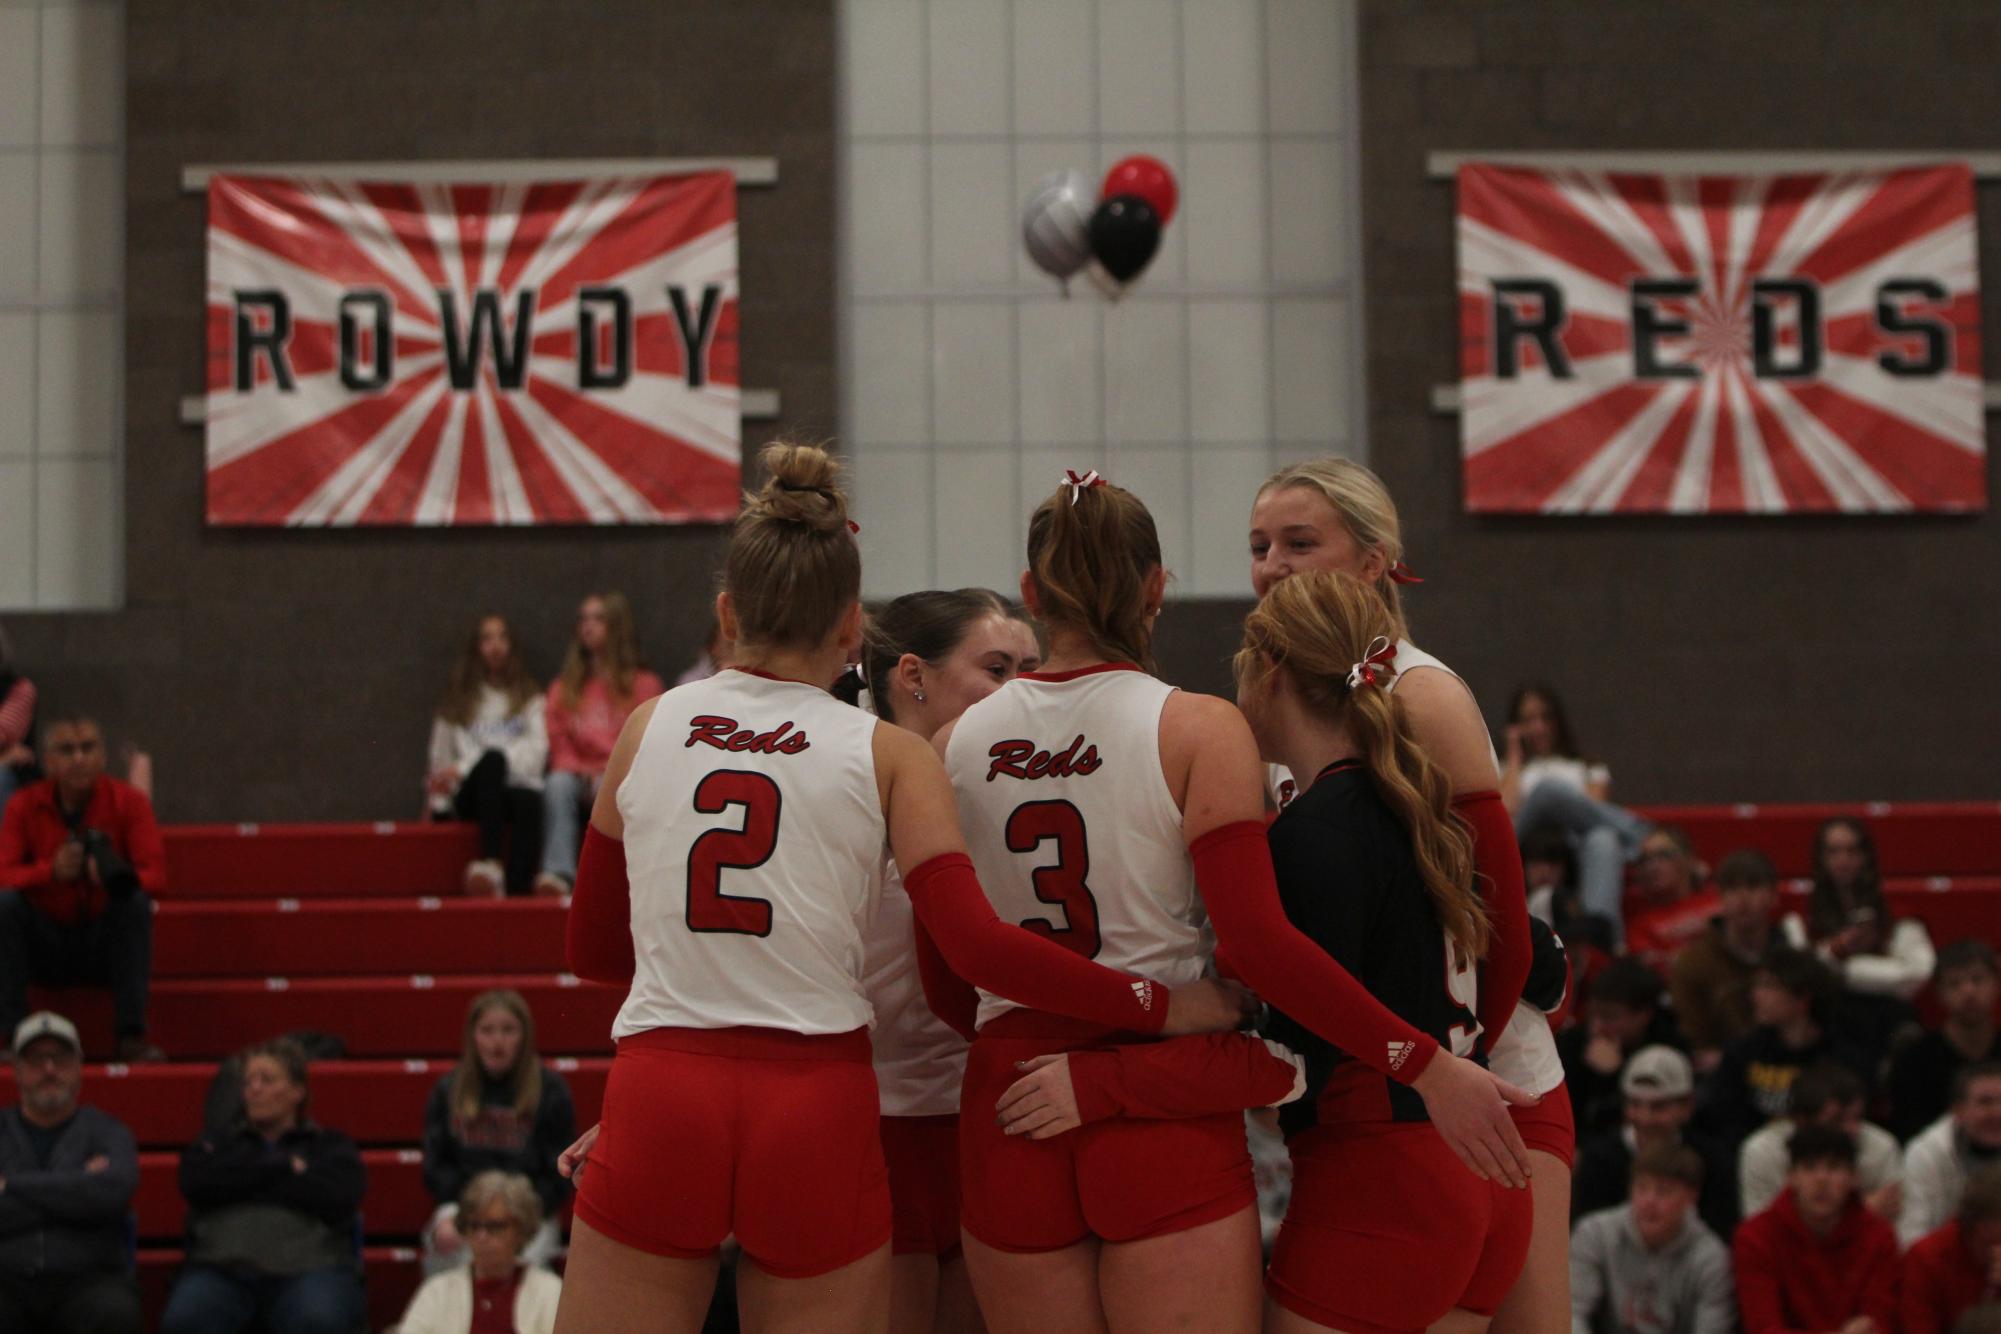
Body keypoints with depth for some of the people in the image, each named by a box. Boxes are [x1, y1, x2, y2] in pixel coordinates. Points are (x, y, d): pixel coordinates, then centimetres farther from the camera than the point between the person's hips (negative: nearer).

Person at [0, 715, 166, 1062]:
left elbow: (156, 875, -12)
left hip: (105, 942, -1)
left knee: (136, 902, -29)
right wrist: (51, 871, -31)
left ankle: (132, 1035, -28)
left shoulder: (130, 802, -4)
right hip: (45, 944, 1)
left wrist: (118, 876, -34)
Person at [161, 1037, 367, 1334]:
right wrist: (284, 1167, 4)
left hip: (307, 1267, -1)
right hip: (224, 1267, 1)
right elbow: (195, 1183, 3)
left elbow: (337, 1199, -1)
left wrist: (244, 1181, 4)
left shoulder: (331, 1146, 21)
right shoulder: (216, 1145, 27)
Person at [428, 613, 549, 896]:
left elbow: (536, 748, 2)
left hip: (519, 785, 0)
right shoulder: (460, 699, 23)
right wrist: (438, 805, 6)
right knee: (492, 758, -36)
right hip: (473, 795, 0)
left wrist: (465, 766, -8)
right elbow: (441, 757, 21)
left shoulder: (529, 697, 19)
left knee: (529, 802, -38)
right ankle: (490, 863, -49)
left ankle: (518, 892, -52)